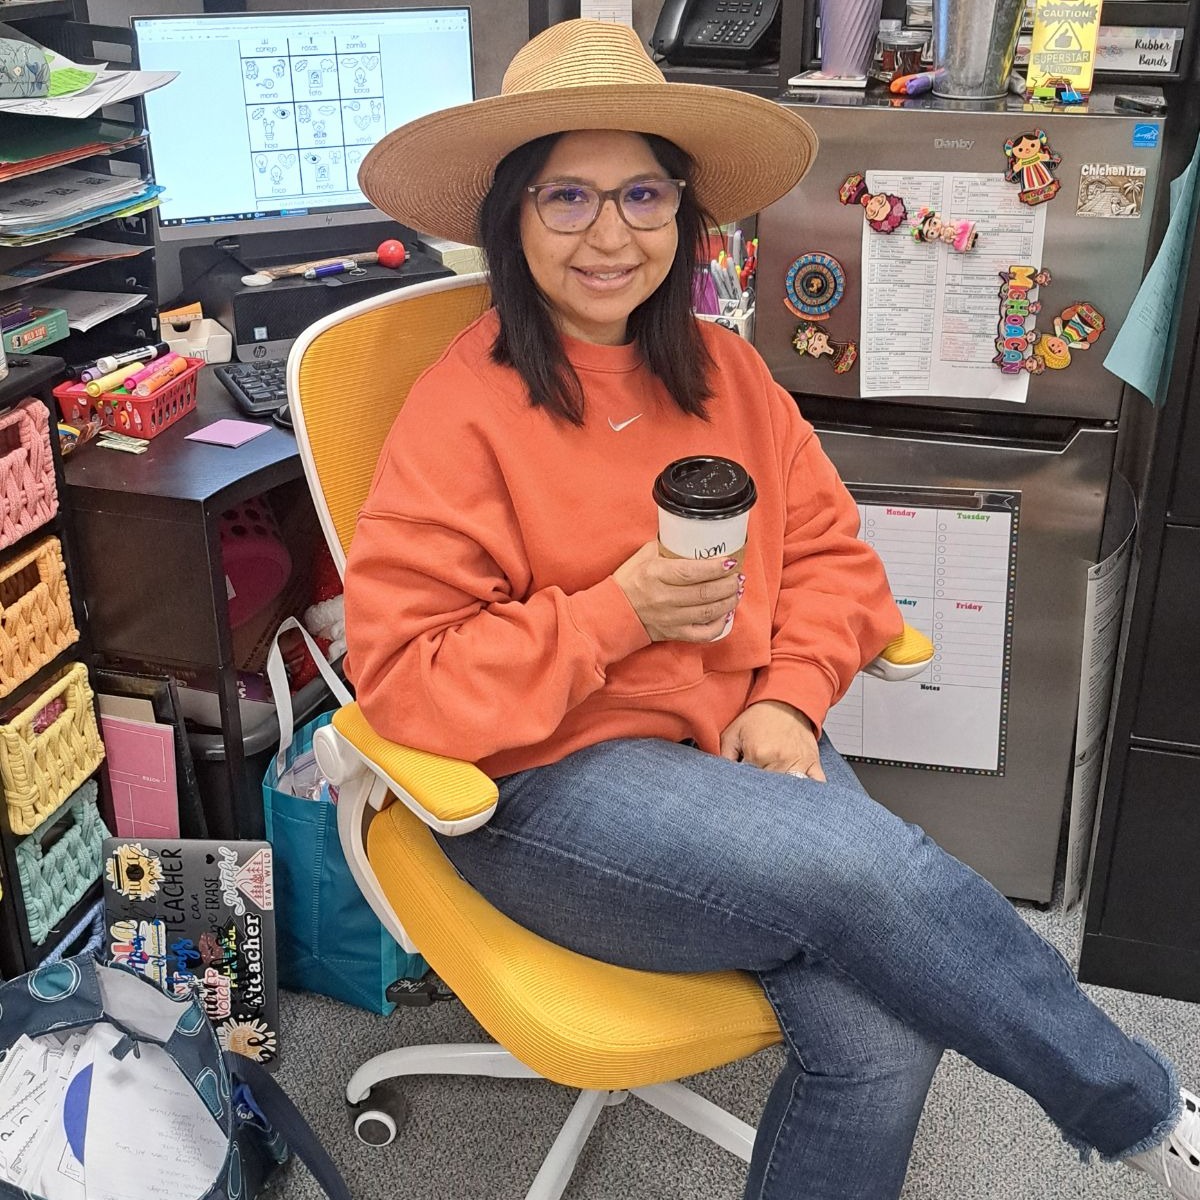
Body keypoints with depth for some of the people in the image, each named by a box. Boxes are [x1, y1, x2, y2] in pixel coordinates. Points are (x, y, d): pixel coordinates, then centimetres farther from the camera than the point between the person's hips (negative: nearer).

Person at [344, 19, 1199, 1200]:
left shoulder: (721, 370, 7)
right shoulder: (461, 412, -10)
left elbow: (829, 552, 11)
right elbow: (403, 677, -12)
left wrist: (788, 696, -8)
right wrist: (619, 614, -20)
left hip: (735, 743, 5)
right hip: (551, 784, -4)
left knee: (878, 1029, -22)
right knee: (869, 865, -27)